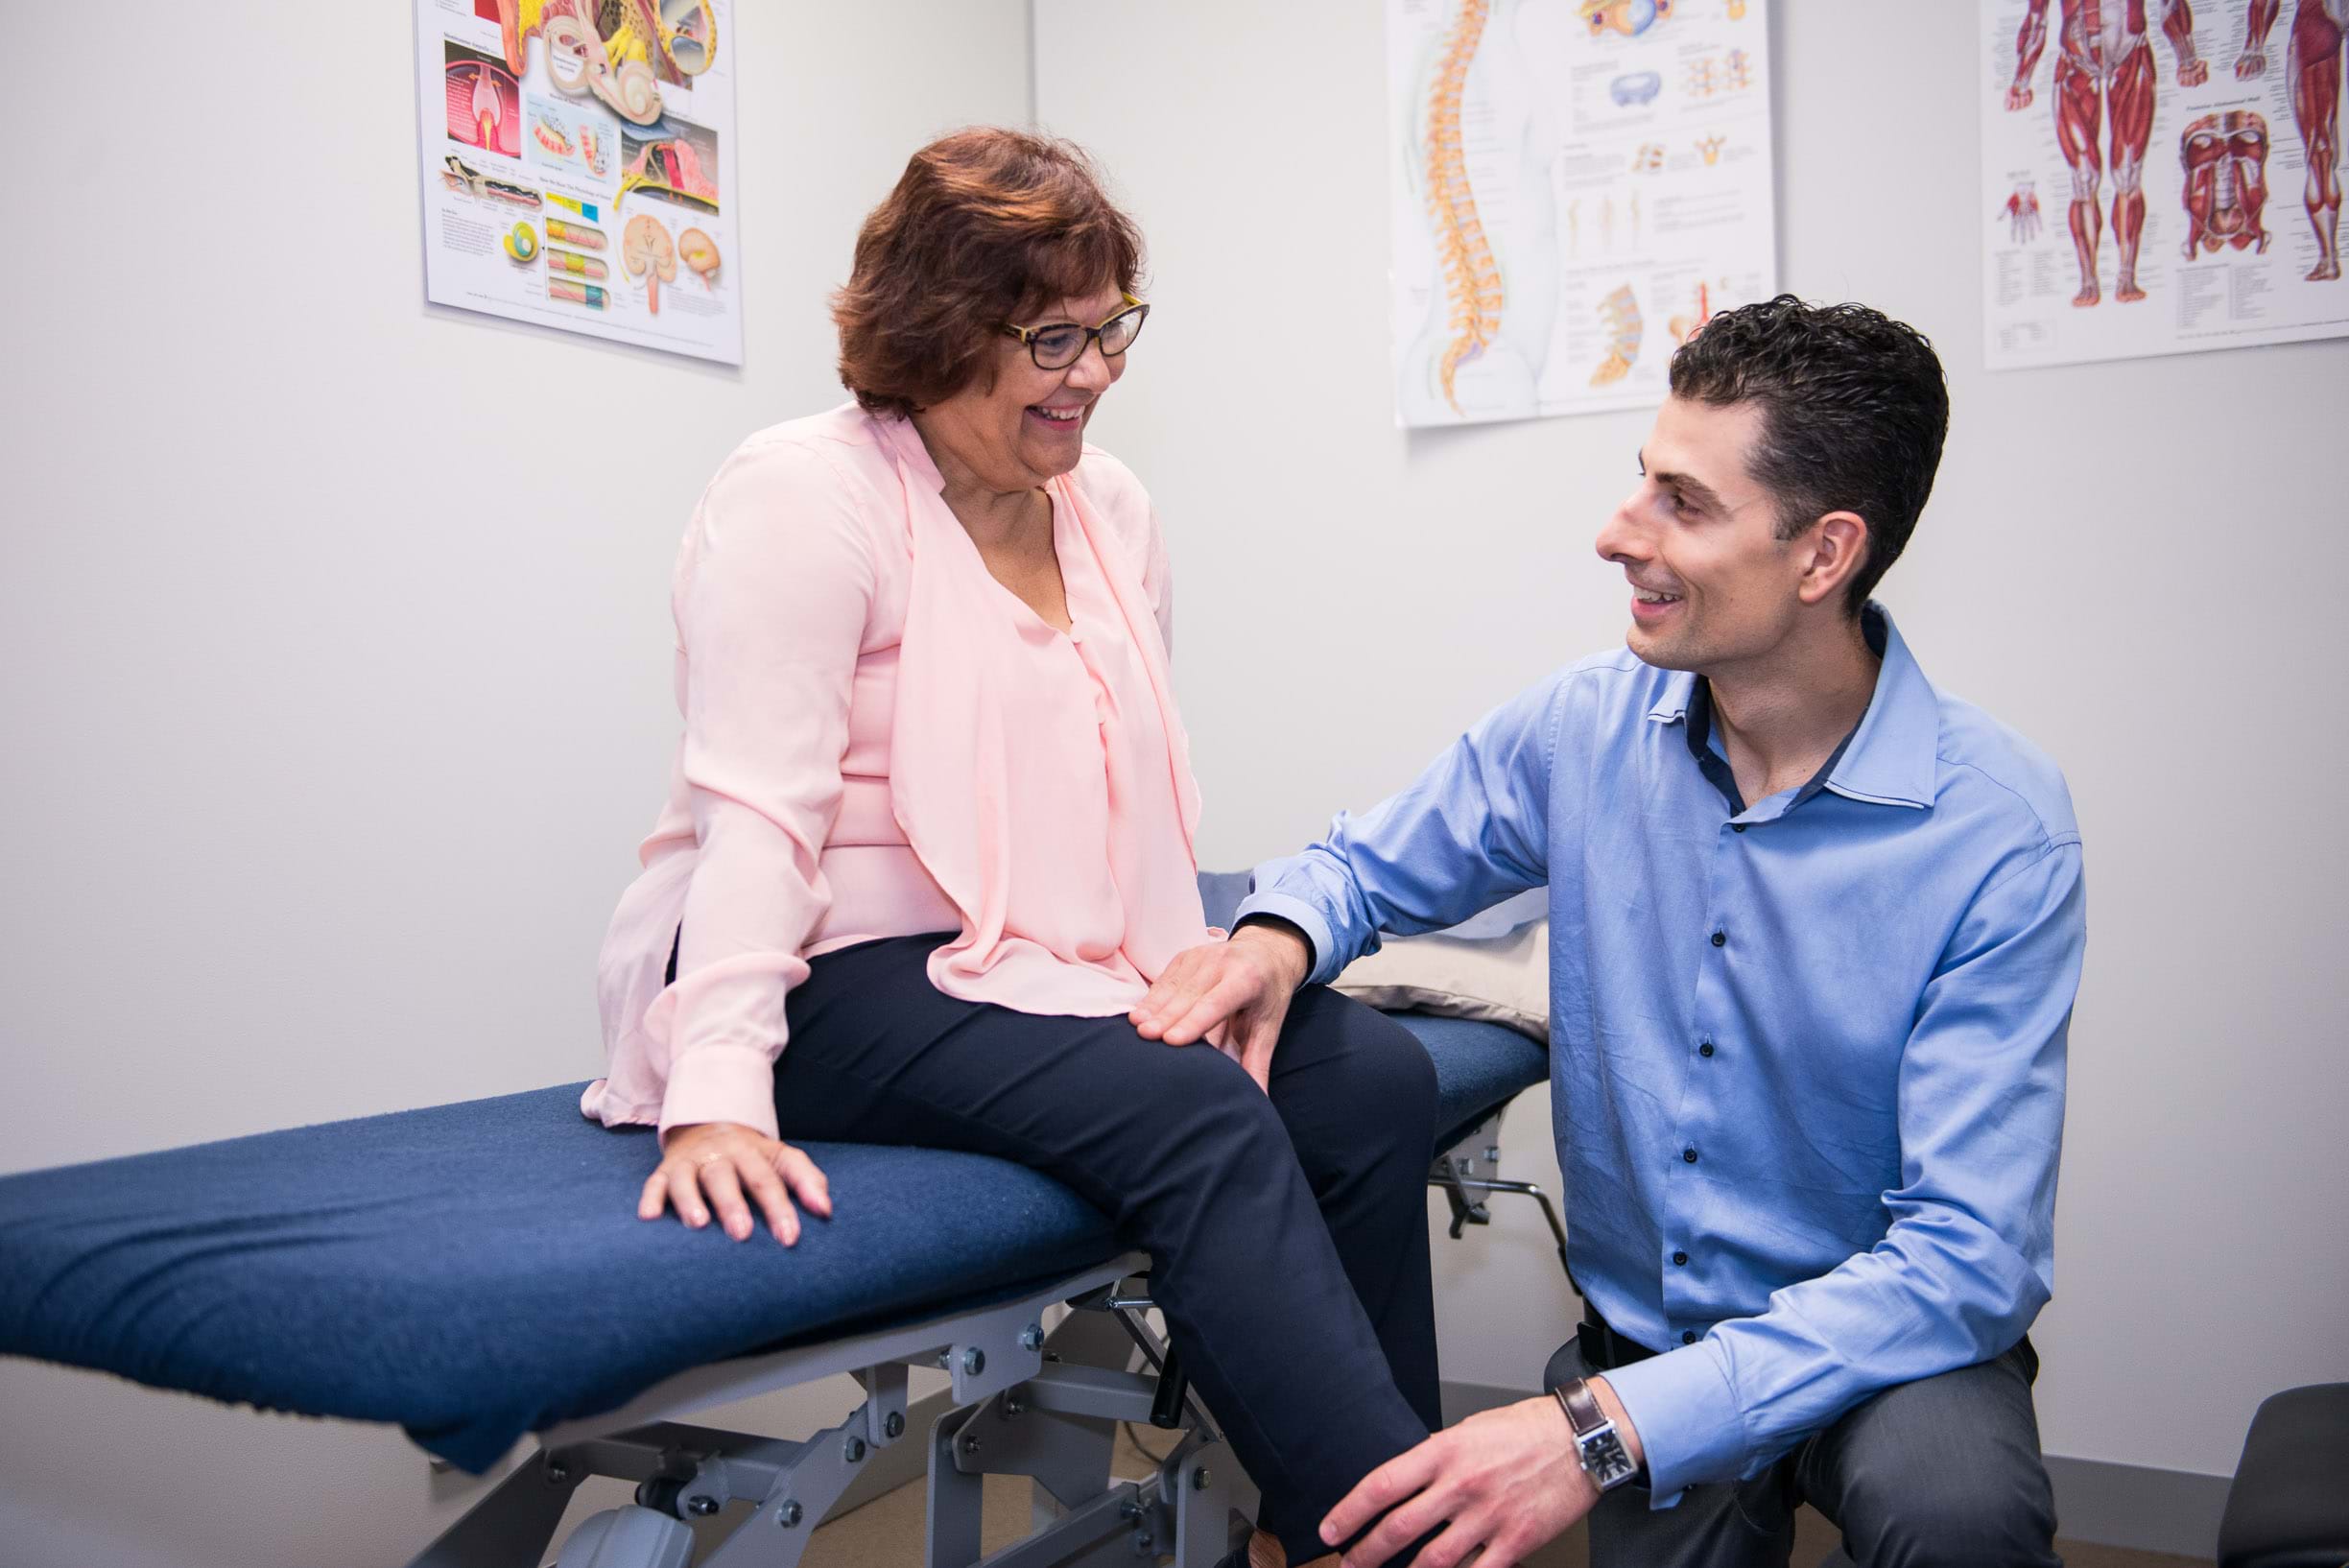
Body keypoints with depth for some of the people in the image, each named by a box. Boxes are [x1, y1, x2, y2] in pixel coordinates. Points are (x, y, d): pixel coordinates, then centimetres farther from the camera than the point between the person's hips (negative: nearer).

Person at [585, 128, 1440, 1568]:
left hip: (1065, 964, 7)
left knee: (1374, 1074, -14)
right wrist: (718, 1093, -28)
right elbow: (757, 817, -18)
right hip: (851, 977, -7)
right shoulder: (804, 498, -9)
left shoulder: (1111, 506, 14)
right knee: (1200, 1118, -30)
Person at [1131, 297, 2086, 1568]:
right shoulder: (1585, 729, -7)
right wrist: (1278, 935, -17)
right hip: (1641, 1334, 3)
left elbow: (1963, 1253, -25)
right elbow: (1366, 865, 10)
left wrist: (1605, 1431, -35)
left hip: (1891, 1346, -3)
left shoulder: (1997, 831, -20)